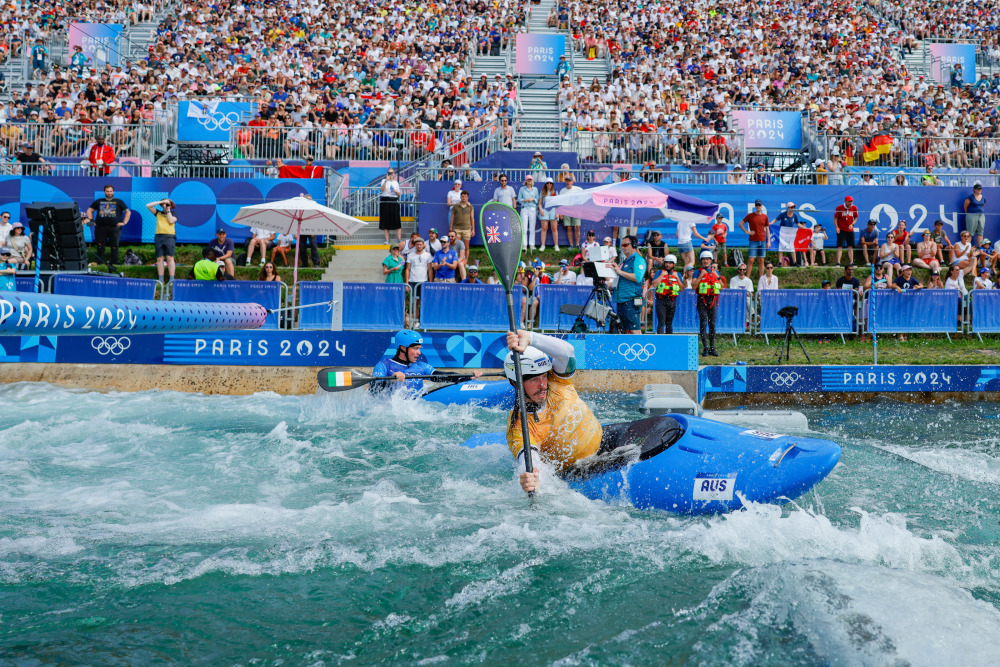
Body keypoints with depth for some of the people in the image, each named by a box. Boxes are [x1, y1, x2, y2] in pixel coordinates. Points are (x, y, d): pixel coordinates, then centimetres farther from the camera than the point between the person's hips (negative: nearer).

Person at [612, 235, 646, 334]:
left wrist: (620, 272, -17)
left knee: (634, 330, -11)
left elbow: (637, 277, -18)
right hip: (621, 300, 9)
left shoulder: (638, 260, -4)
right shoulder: (624, 261, 23)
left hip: (631, 300, -9)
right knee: (624, 329, 8)